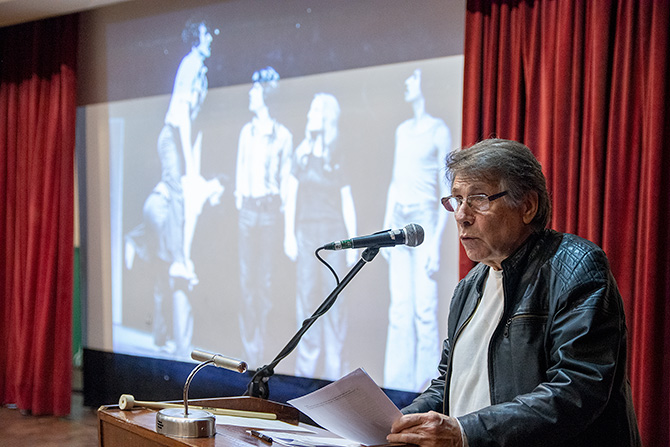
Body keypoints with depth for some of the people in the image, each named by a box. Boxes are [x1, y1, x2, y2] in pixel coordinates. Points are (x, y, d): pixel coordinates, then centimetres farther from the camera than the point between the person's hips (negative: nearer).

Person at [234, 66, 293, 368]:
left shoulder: (283, 136, -1)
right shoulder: (247, 131, 11)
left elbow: (285, 177, 1)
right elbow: (240, 170, 15)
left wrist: (283, 212, -3)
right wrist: (239, 200, 9)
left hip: (270, 208, -3)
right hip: (248, 207, 3)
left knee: (265, 278, 0)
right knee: (246, 277, 3)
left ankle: (260, 341, 9)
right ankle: (249, 345, 10)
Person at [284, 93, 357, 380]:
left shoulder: (339, 159, 3)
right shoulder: (301, 154, 9)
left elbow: (347, 202, 2)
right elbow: (291, 195, 8)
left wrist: (353, 242, -2)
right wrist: (289, 235, 2)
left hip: (332, 231, -2)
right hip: (306, 231, 2)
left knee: (333, 300, -2)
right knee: (306, 297, 4)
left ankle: (333, 370, 4)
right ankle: (306, 366, 11)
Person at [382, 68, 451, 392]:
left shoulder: (439, 131, -4)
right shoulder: (403, 130, 16)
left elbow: (446, 192, -8)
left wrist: (436, 243, -14)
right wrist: (385, 228, 15)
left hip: (424, 220, -6)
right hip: (399, 222, 6)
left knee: (425, 309, -6)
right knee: (400, 309, 7)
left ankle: (426, 386, 2)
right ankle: (398, 385, 13)